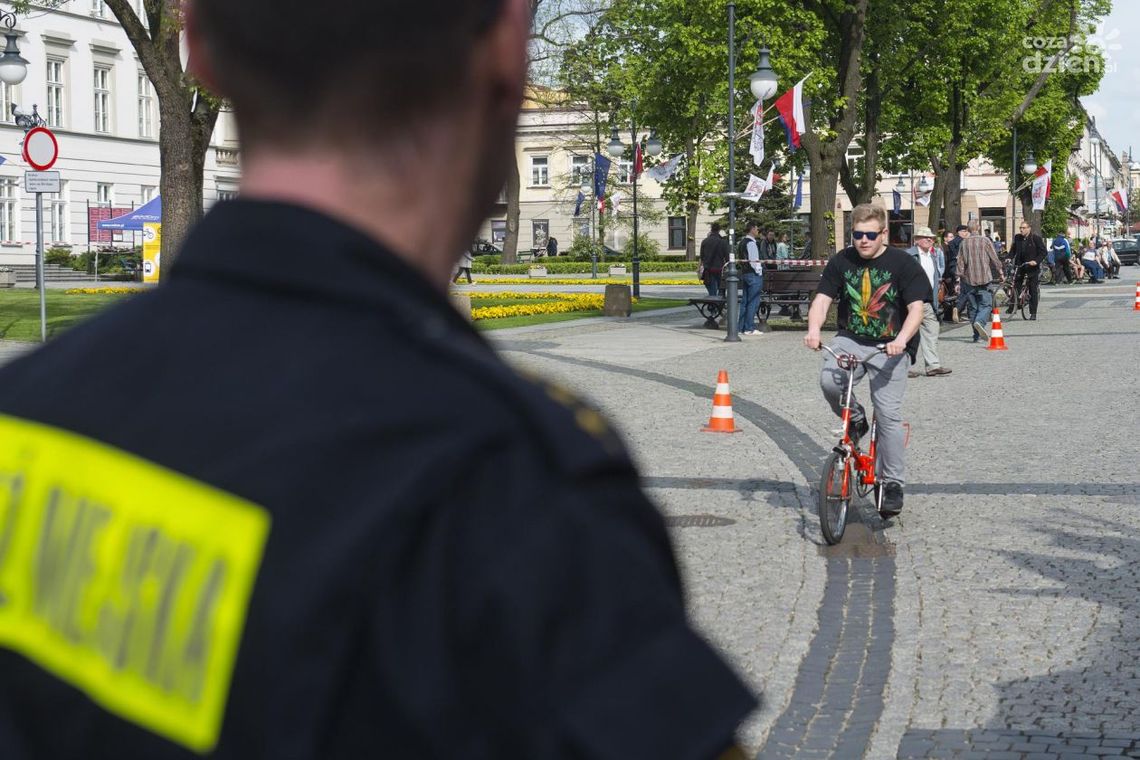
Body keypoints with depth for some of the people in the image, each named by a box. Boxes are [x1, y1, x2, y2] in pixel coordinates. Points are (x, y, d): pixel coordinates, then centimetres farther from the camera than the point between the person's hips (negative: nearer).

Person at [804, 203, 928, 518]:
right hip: (850, 340, 3)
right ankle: (856, 420, 5)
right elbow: (822, 300, -1)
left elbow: (916, 309, -11)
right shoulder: (842, 261, 3)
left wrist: (901, 340, -29)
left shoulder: (903, 263, -6)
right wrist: (814, 329, -22)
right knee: (829, 381, -28)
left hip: (891, 348, -3)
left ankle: (893, 484, 1)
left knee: (888, 413, -12)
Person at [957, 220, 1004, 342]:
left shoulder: (963, 243, 3)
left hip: (969, 279, 3)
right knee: (985, 304, -2)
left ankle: (977, 335, 8)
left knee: (973, 306, 8)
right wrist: (1000, 274, 10)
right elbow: (994, 259, 0)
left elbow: (960, 263, 3)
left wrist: (960, 279, 8)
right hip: (984, 277, -3)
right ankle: (980, 322, -31)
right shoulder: (984, 240, -4)